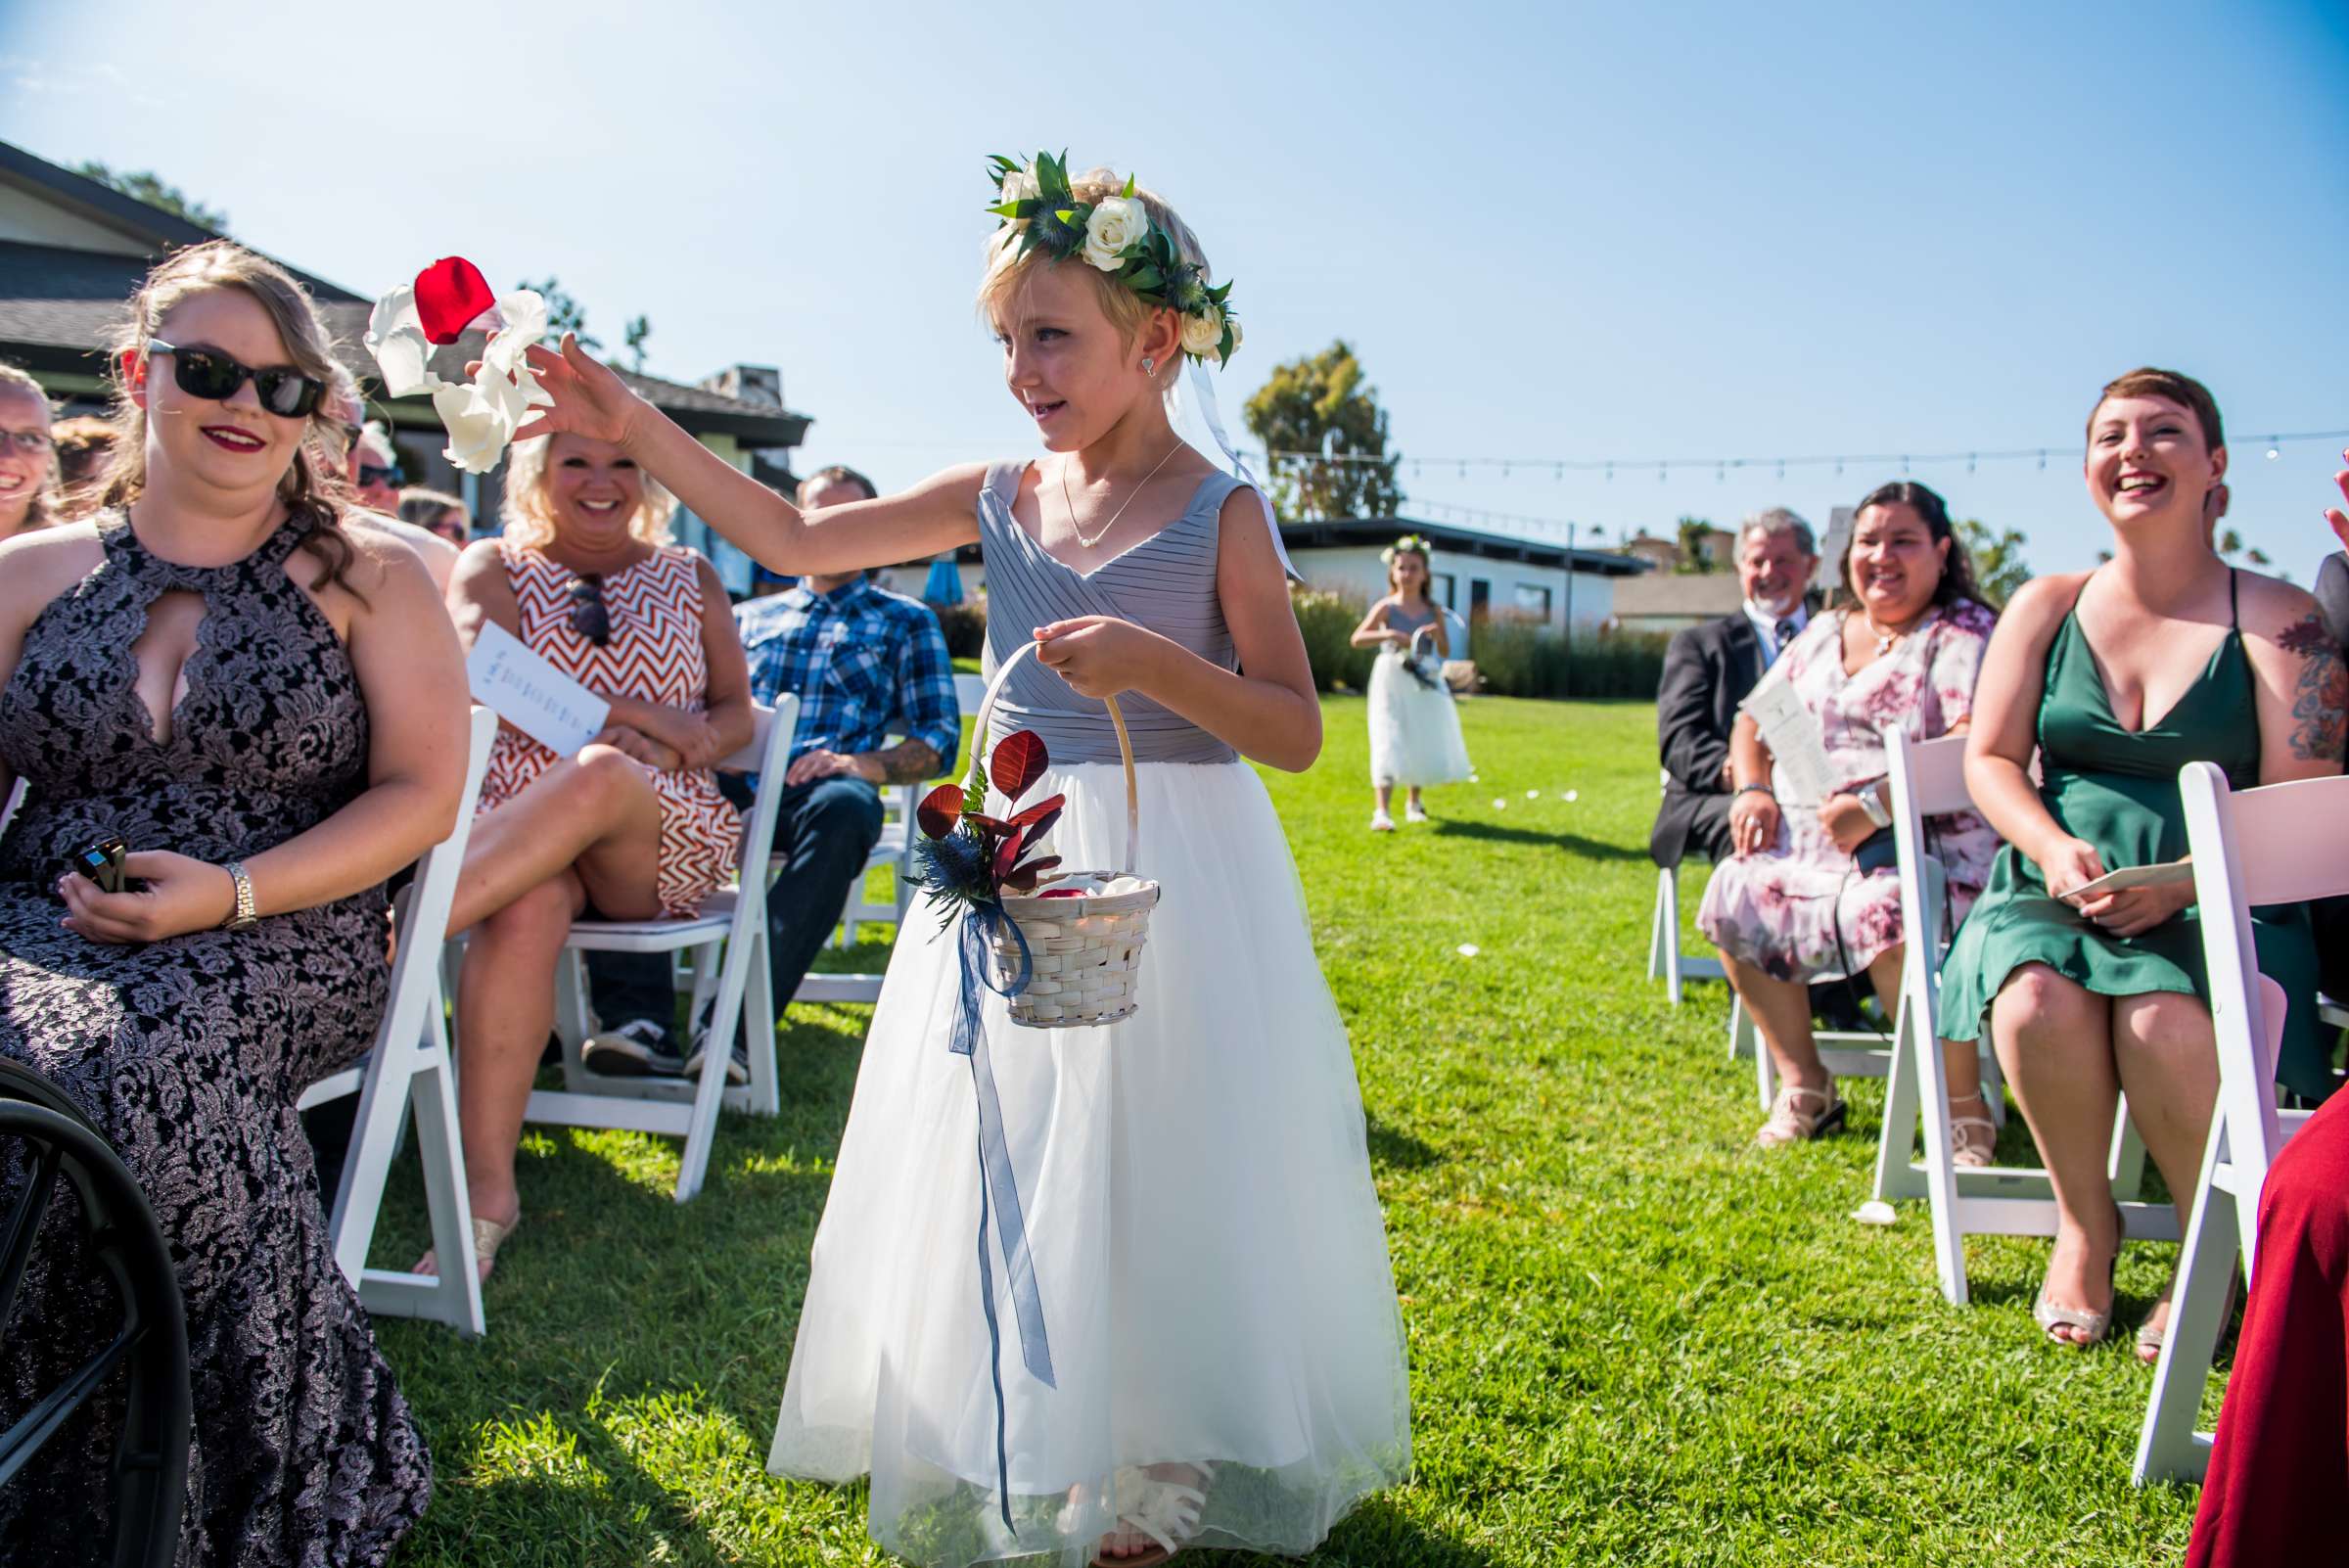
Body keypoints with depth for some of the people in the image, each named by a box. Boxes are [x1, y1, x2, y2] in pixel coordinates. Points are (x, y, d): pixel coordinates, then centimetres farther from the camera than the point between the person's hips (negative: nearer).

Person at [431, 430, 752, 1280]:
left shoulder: (689, 578, 19)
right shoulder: (493, 565, 15)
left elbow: (737, 717, 13)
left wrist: (666, 744, -10)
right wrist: (640, 715, -12)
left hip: (662, 840, 1)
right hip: (513, 826, 0)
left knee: (599, 777, -36)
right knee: (526, 909, -36)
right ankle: (486, 1187, -37)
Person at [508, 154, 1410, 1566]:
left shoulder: (1221, 517, -7)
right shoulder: (1001, 498, 5)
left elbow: (1297, 732, -10)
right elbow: (795, 540, 6)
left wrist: (1157, 666, -25)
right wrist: (636, 426, -1)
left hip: (1175, 869, -4)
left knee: (1156, 1176, 4)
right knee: (1008, 1171, 10)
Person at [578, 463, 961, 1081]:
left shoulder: (904, 621, 23)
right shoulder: (749, 617, 33)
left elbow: (939, 738, 11)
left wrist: (862, 762, -11)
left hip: (816, 784, -2)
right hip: (727, 782, 3)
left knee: (845, 807, -40)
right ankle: (641, 1022, -36)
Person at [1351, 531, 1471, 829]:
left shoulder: (1433, 611, 5)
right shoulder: (1386, 608, -5)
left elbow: (1446, 653, 6)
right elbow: (1357, 639, -14)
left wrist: (1438, 636, -15)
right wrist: (1391, 635, -26)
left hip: (1424, 684, 4)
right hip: (1391, 682, -4)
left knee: (1424, 743, 12)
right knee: (1388, 743, -13)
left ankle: (1414, 802, 33)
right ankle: (1381, 811, -18)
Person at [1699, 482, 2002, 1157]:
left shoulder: (1964, 632, -2)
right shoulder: (1825, 632, 19)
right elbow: (1756, 719, 23)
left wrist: (1877, 805, -26)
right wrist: (1754, 789, 2)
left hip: (1929, 842, -7)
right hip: (1814, 840, 7)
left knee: (1884, 916, -35)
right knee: (1736, 896, -13)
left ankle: (1966, 1111, -18)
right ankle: (1803, 1086, 3)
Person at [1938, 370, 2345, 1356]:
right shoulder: (2048, 606, 10)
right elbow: (1989, 760, 6)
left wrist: (2184, 878, -21)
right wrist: (2054, 848, -13)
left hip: (2219, 908, -2)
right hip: (2054, 895, 2)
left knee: (2166, 1022, -34)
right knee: (2038, 1004, -32)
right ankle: (2085, 1226, -3)